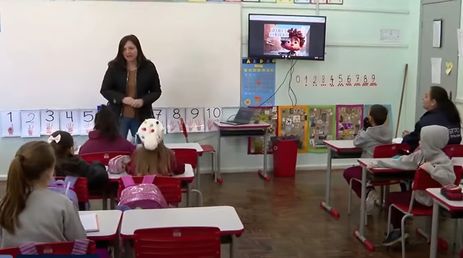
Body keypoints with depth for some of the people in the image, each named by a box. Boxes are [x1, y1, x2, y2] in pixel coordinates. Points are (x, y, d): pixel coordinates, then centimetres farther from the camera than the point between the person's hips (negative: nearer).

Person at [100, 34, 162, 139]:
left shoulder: (149, 67, -2)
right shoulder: (114, 67, -4)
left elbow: (156, 91, 2)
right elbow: (104, 90, -3)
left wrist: (143, 101, -17)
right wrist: (122, 98, -19)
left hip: (141, 117, 1)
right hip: (118, 116, 0)